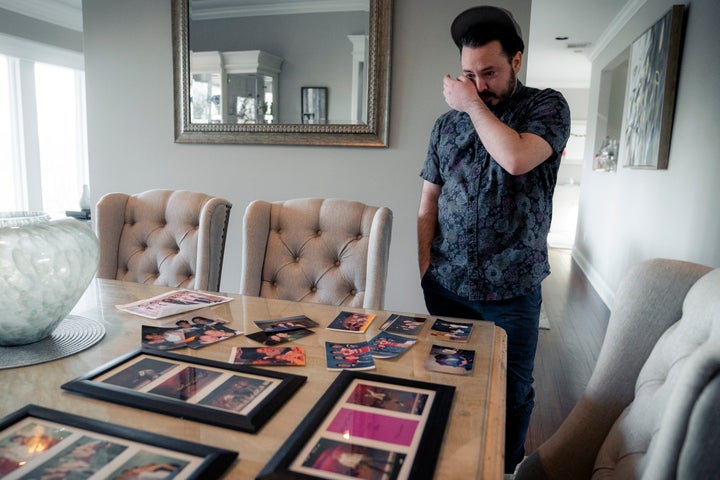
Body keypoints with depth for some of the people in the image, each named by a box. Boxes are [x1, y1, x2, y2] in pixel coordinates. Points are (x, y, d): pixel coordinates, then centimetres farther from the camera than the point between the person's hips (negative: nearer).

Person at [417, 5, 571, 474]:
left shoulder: (547, 106, -2)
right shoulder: (448, 122, 8)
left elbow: (516, 159, -23)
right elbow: (429, 198, 8)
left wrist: (475, 105, -10)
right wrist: (425, 262, 0)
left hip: (511, 289, -3)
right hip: (445, 283, 4)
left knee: (511, 390, 10)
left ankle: (506, 468, 34)